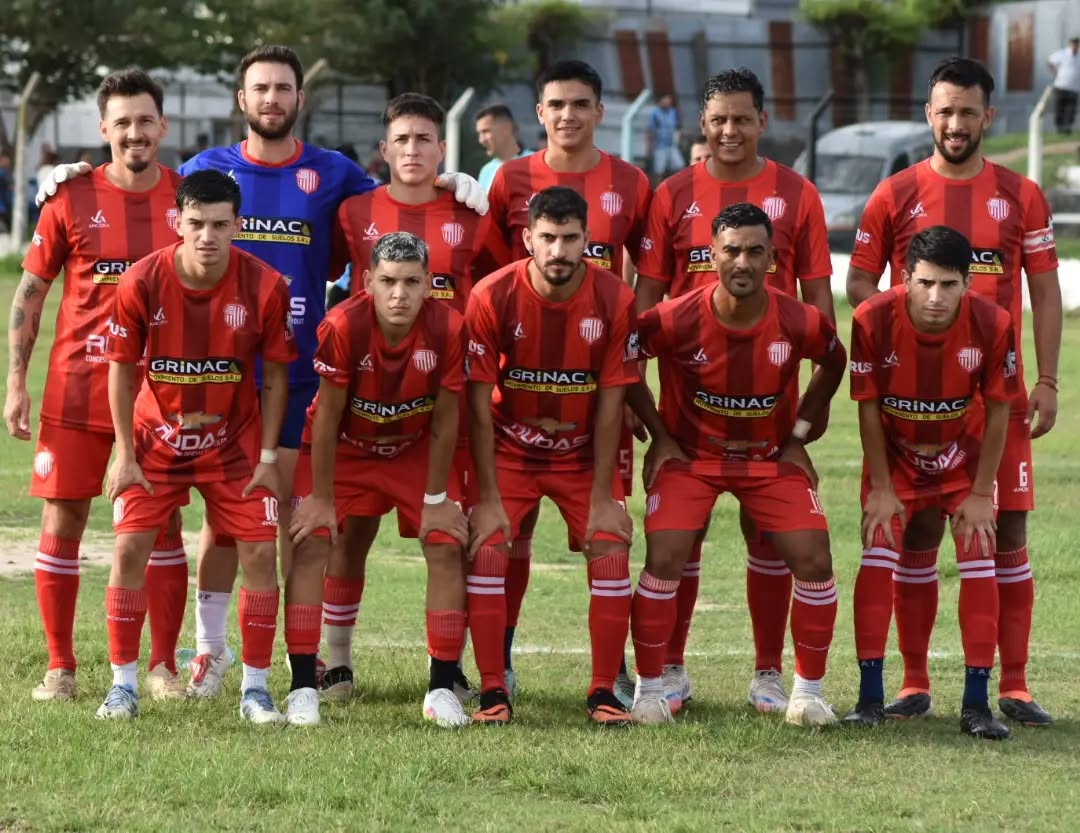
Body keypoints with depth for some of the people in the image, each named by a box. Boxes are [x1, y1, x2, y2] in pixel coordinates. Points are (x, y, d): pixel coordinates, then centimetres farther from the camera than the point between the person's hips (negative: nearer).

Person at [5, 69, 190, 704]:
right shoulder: (72, 200, -2)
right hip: (78, 385, -1)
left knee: (163, 524, 3)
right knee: (63, 520, 1)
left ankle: (164, 667, 13)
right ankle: (60, 667, 10)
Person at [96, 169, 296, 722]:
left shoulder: (265, 287, -16)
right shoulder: (141, 283, -18)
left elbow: (275, 375, -5)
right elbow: (122, 369, -6)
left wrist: (267, 458, -7)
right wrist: (125, 456, -7)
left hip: (235, 443, 0)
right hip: (155, 437, 0)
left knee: (260, 552, -7)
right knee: (129, 548, -8)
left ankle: (255, 688, 5)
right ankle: (123, 684, 3)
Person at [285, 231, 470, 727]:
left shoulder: (449, 329, -26)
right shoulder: (343, 327, -31)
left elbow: (445, 422, -14)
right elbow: (326, 419, -20)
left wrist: (436, 499, -8)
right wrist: (321, 498, -14)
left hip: (415, 451, 2)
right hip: (343, 447, -2)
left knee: (447, 547, -9)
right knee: (311, 542, -16)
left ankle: (442, 688, 0)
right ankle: (302, 687, -12)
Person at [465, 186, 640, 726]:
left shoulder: (614, 301, -17)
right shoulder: (493, 297, -19)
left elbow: (609, 404, -11)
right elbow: (480, 405, -15)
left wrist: (602, 498, -12)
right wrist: (489, 498, -17)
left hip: (585, 453, 1)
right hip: (509, 451, -1)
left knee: (611, 554, -11)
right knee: (487, 552, -15)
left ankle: (604, 693, -1)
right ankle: (492, 693, -8)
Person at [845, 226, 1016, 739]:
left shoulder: (992, 325, -25)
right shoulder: (874, 320, -26)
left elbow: (997, 412, -14)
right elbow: (868, 408, -16)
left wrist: (980, 494, -11)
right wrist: (881, 488, -12)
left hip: (964, 460, 1)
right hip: (895, 459, 0)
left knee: (979, 563, -9)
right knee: (878, 556, -13)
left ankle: (976, 704, -3)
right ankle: (870, 697, -4)